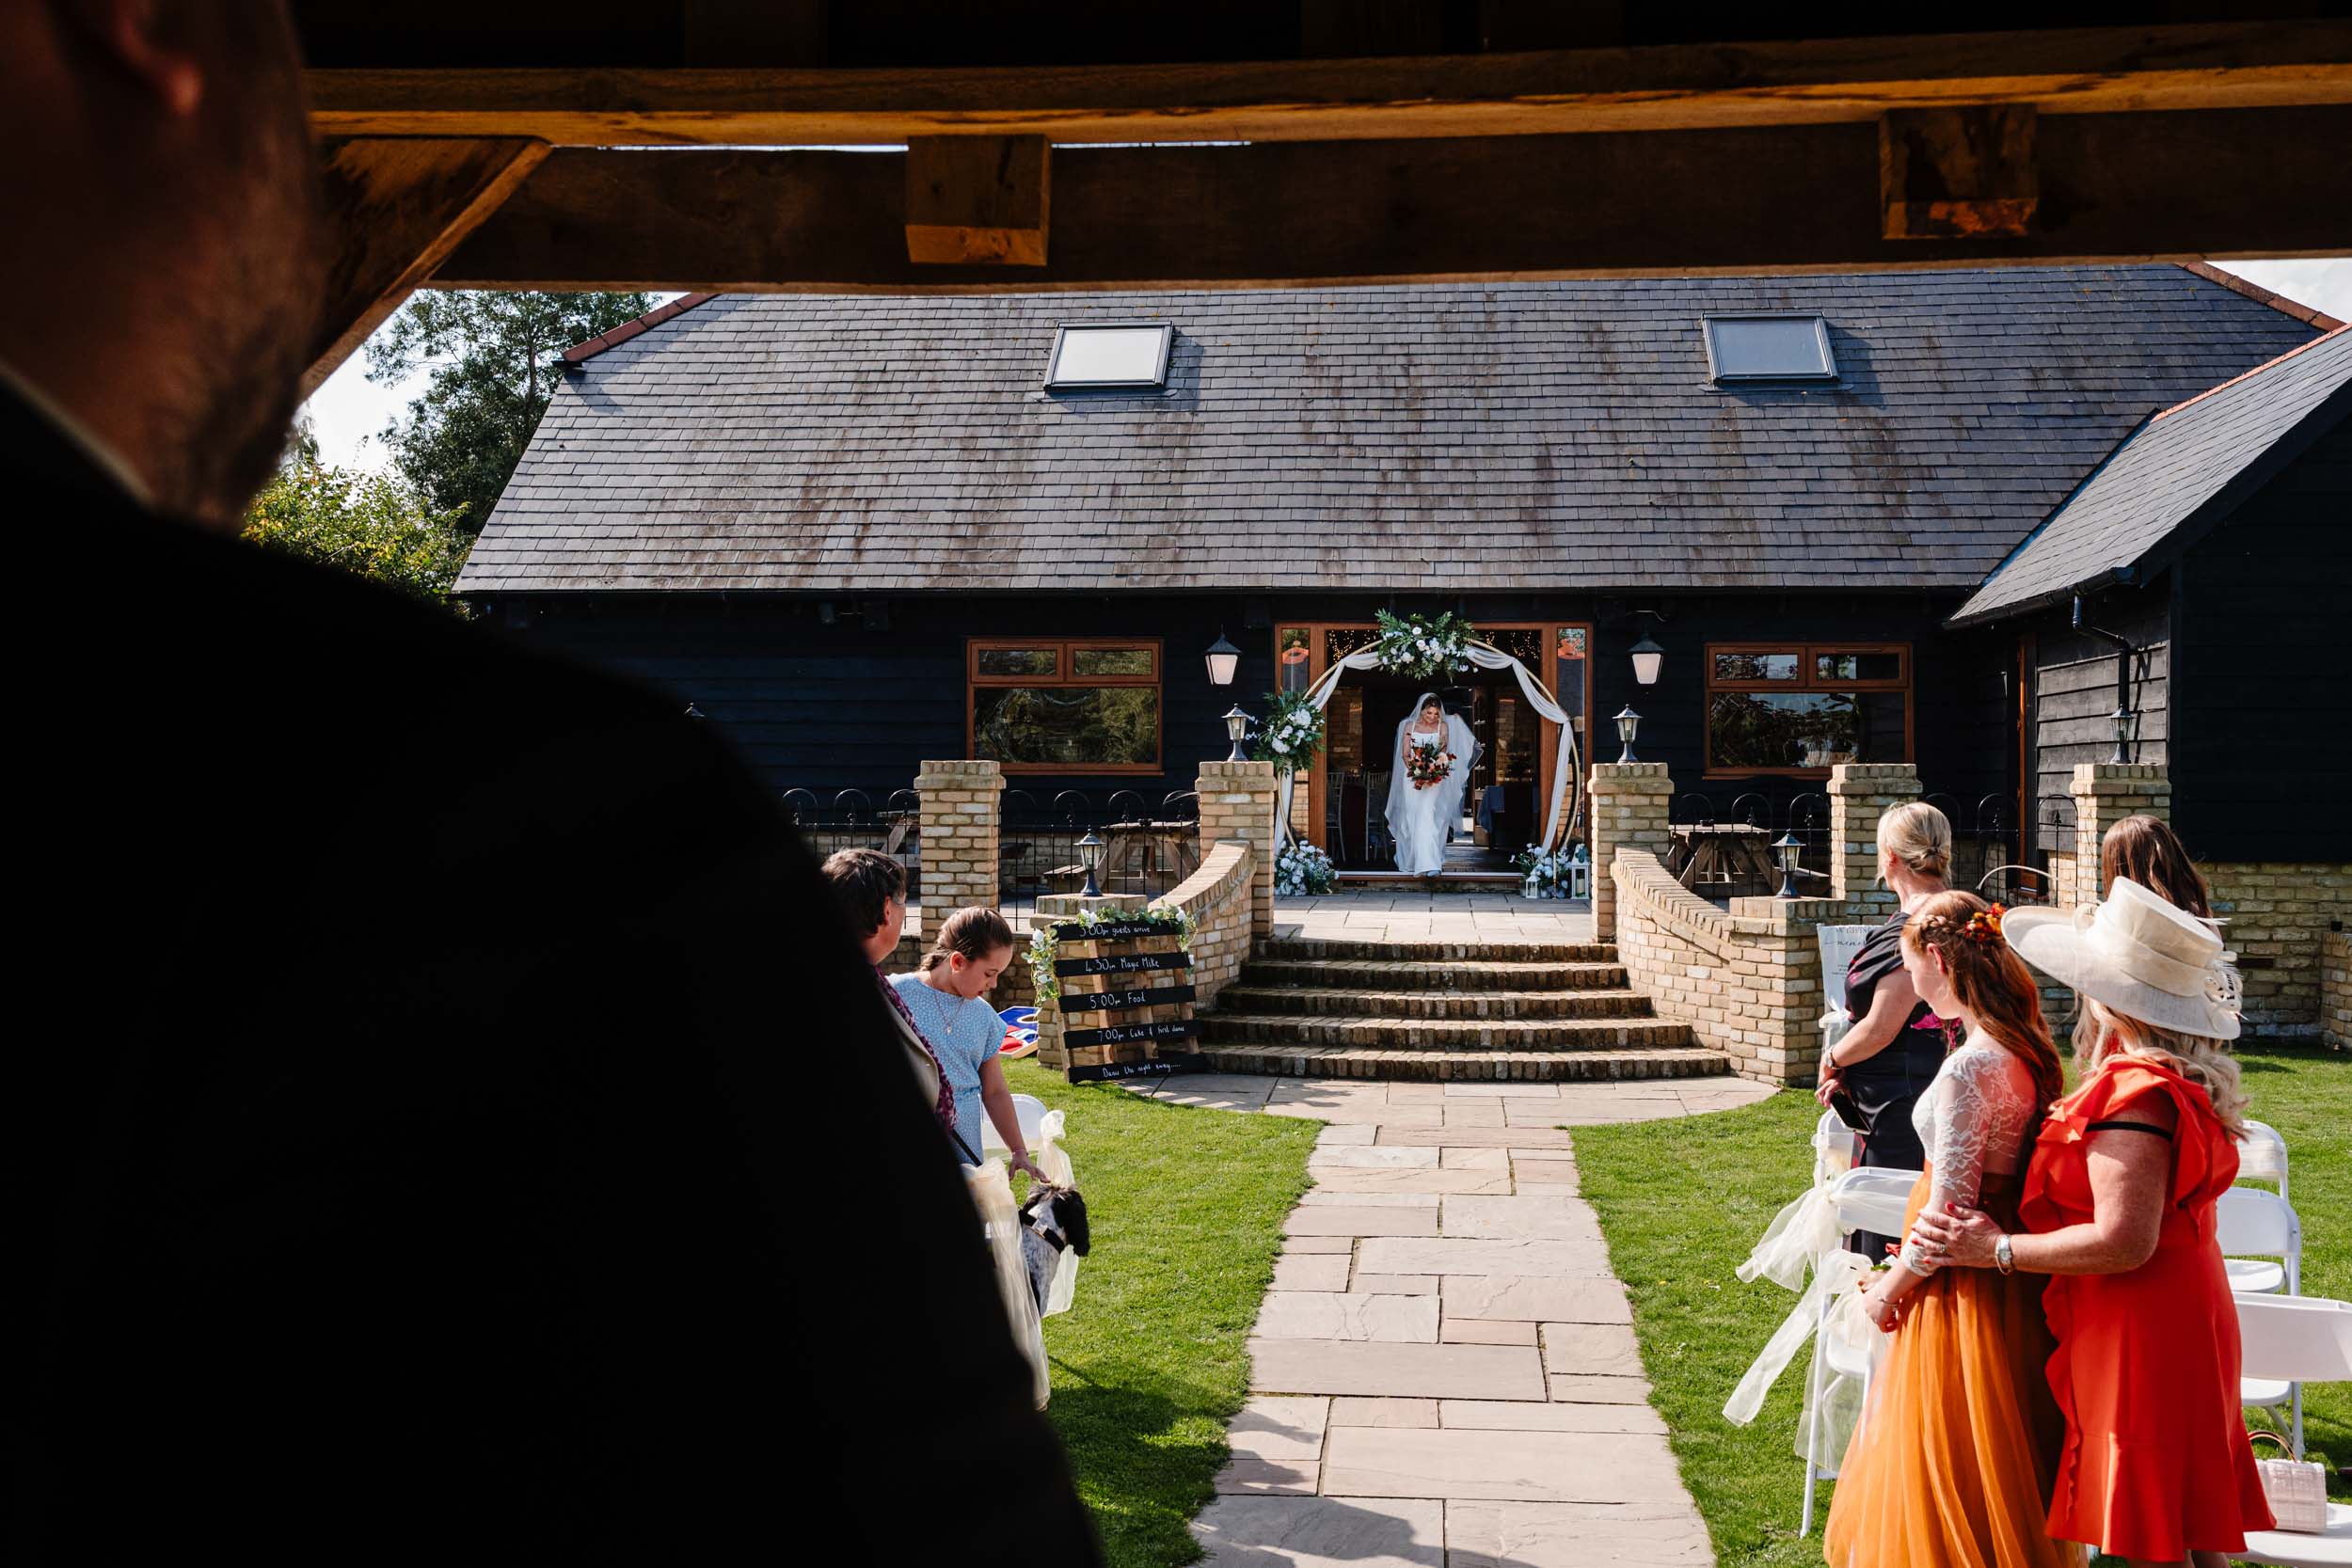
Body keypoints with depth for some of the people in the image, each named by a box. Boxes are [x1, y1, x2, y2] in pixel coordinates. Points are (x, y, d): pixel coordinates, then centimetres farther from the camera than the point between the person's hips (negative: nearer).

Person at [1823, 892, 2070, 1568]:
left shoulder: (1969, 1066, -24)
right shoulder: (2026, 1047, 3)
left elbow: (1949, 1214, -23)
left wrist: (1889, 1289, -9)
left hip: (1960, 1287, -9)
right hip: (2010, 1277, 9)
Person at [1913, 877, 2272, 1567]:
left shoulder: (2132, 1094, -23)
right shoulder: (2183, 1081, 9)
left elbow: (2124, 1241, -27)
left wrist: (1998, 1249, -18)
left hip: (2139, 1343, -10)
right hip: (2188, 1327, 10)